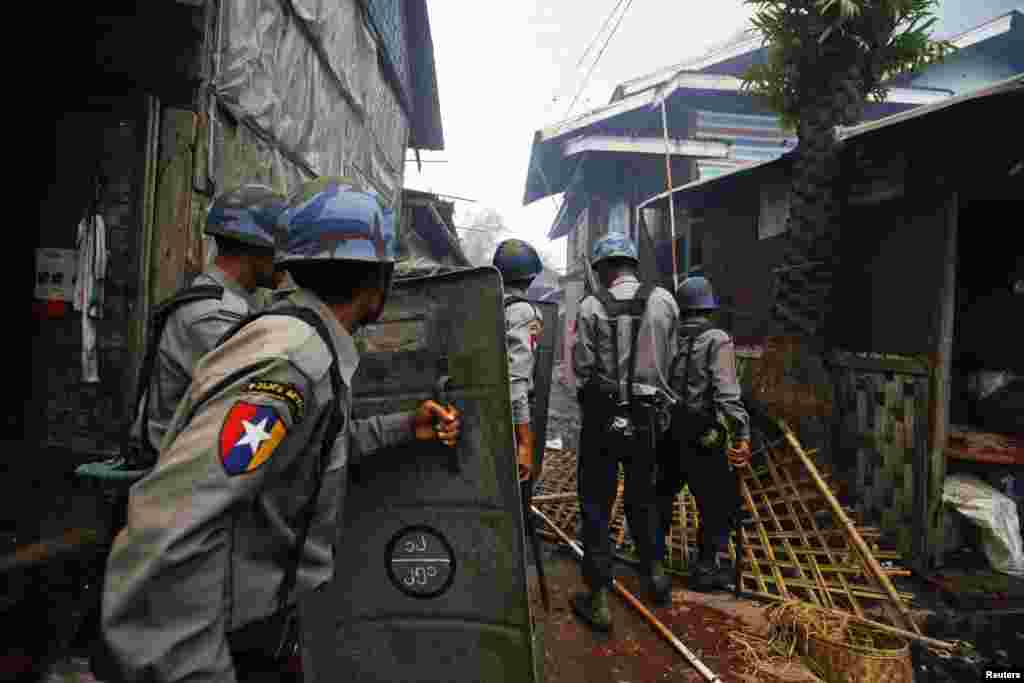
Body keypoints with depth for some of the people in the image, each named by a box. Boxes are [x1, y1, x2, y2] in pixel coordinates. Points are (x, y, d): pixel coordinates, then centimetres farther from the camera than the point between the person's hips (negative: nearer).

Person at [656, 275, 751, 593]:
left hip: (667, 429, 6)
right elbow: (726, 392, -19)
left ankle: (653, 555, 34)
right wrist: (741, 434, -20)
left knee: (663, 492, 21)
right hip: (702, 434, -5)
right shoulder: (717, 340, -9)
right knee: (718, 500, 9)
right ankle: (707, 568, 15)